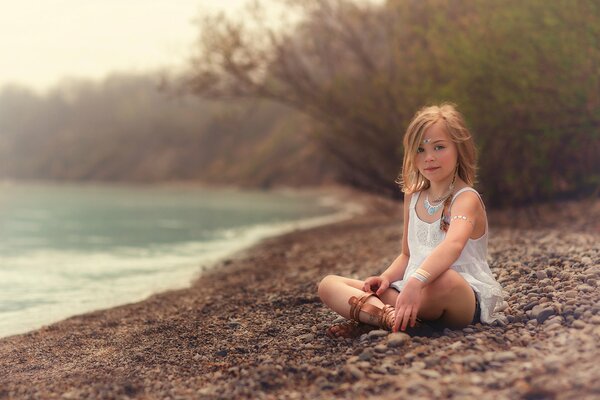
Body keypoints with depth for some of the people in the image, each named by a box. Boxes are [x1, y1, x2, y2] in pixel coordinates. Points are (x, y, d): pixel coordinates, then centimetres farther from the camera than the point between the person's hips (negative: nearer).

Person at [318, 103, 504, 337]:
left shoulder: (466, 199, -9)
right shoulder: (413, 198, 13)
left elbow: (453, 245, -31)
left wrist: (416, 282, -47)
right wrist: (386, 278, -1)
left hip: (464, 300, -7)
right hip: (415, 294, 7)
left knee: (442, 279, -44)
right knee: (329, 284, -5)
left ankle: (367, 320, -25)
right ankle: (388, 316, -33)